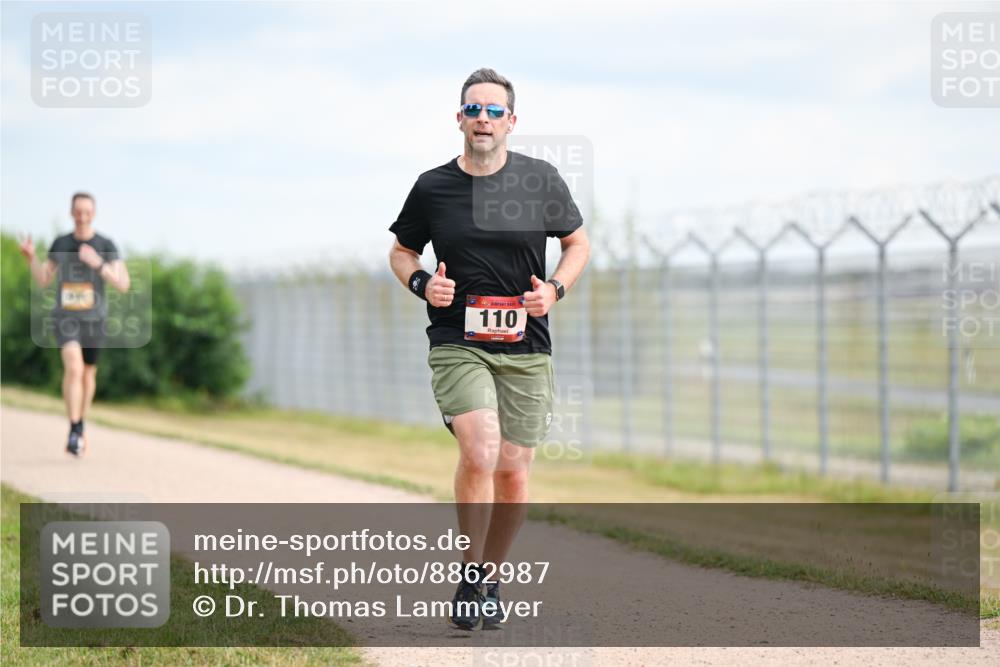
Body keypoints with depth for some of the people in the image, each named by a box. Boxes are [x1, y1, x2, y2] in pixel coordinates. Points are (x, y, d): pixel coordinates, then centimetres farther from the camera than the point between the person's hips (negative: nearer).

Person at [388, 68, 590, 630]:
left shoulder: (542, 180, 1)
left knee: (514, 473, 4)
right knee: (480, 454, -22)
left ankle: (492, 580, 25)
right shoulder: (432, 187, 1)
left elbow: (579, 243, 13)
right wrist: (422, 283, -6)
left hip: (526, 350, 2)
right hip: (457, 346, -2)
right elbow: (401, 250, 15)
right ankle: (469, 576, -5)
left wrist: (555, 288, -6)